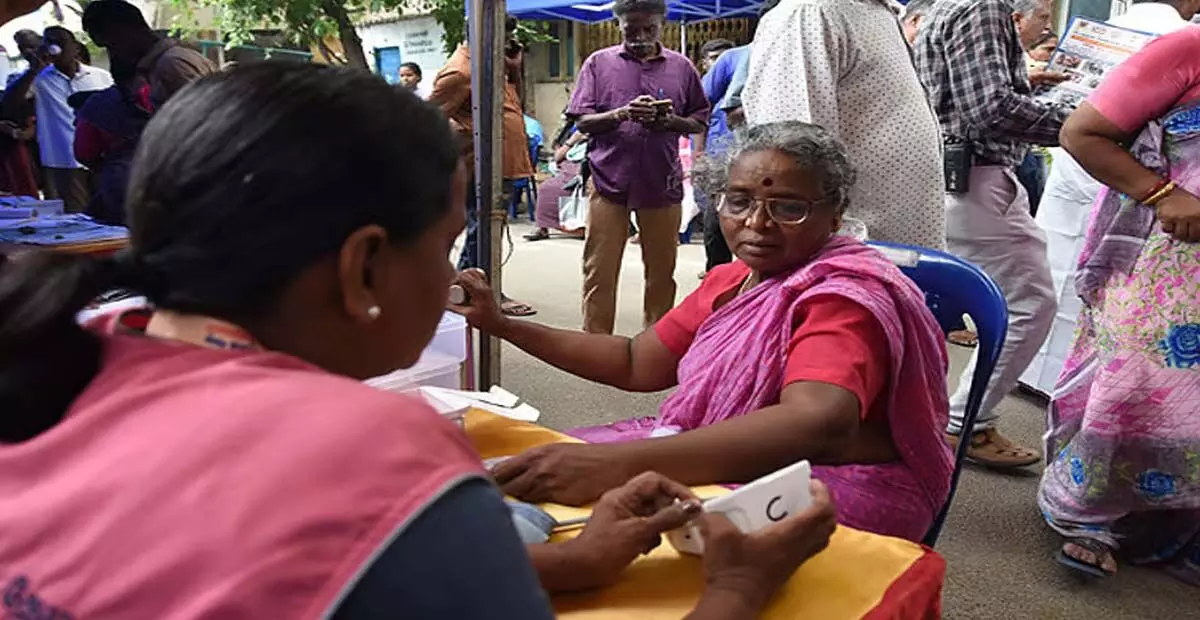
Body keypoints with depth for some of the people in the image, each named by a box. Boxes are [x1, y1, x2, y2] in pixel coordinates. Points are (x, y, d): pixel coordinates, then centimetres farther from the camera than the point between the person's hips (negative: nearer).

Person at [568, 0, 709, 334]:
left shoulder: (681, 67, 8)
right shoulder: (599, 63, 5)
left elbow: (700, 121, 12)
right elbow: (582, 121, 1)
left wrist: (671, 122, -10)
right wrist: (622, 113, -17)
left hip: (663, 183, 2)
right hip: (609, 180, -1)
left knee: (661, 273, 10)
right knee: (599, 272, 1)